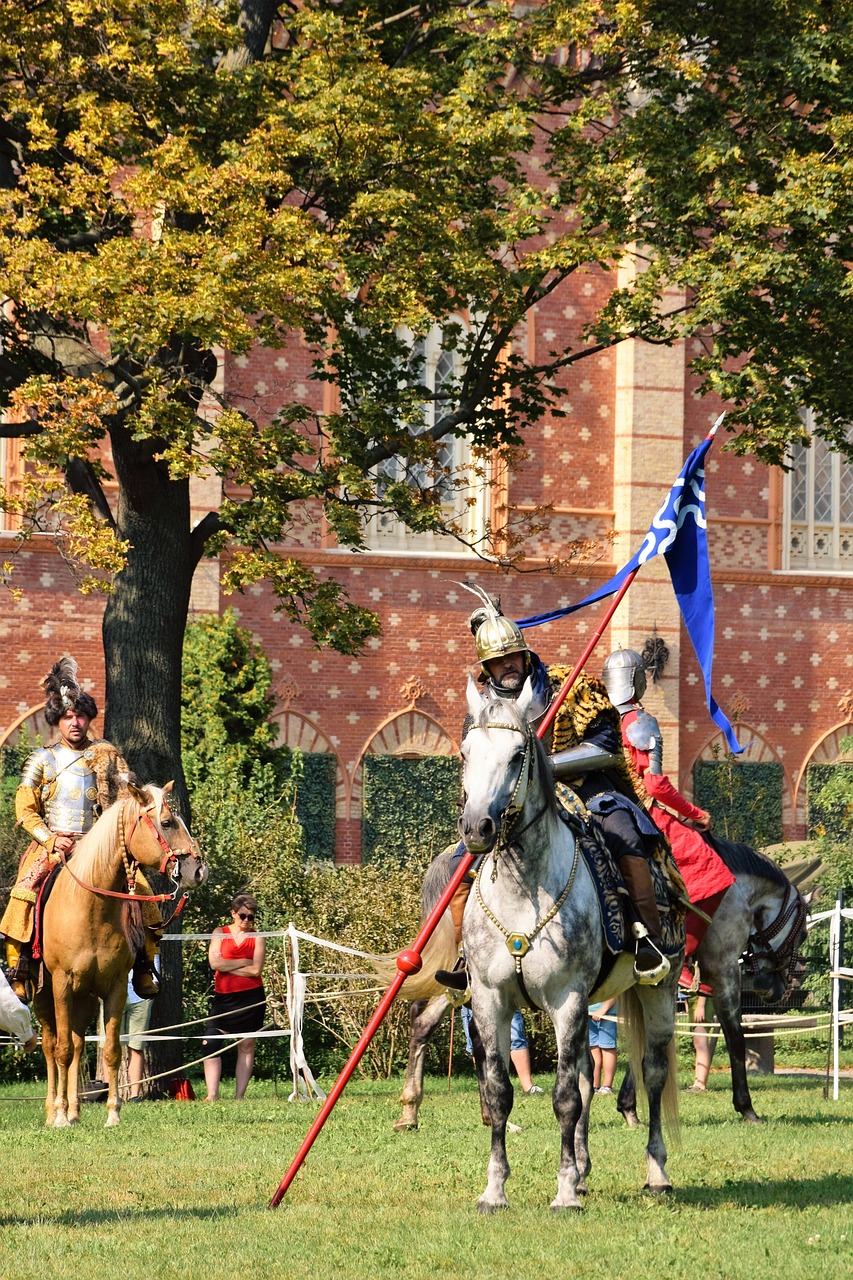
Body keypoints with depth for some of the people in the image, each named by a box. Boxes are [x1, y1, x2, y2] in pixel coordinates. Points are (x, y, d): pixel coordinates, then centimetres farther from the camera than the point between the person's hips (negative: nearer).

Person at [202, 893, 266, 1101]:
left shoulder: (257, 938, 5)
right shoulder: (219, 934, 8)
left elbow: (256, 969, -8)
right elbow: (214, 962, -6)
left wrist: (227, 966, -8)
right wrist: (244, 962, -7)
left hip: (250, 998, -1)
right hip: (224, 997, 1)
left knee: (246, 1046, 2)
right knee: (210, 1043, -11)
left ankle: (239, 1096, 4)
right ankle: (212, 1095, -13)